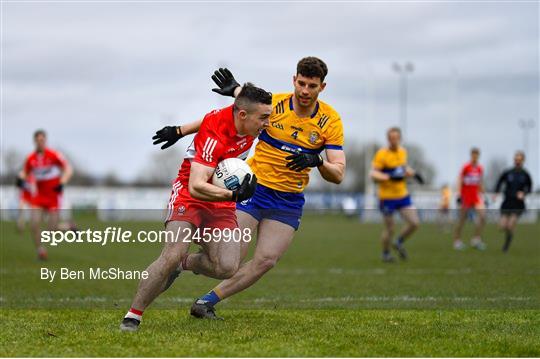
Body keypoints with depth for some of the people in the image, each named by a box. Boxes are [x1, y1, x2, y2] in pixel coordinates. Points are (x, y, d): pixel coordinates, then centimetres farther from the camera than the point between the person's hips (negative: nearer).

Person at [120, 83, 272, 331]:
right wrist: (235, 195, -43)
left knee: (227, 267, -15)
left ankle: (187, 264, 17)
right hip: (189, 197, -6)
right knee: (172, 256, -24)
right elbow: (196, 187, -34)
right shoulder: (214, 136, -28)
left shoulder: (248, 120, -6)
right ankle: (132, 317, -9)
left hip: (222, 203, 6)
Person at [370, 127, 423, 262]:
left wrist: (413, 174, 5)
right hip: (387, 197, -5)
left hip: (403, 195, 5)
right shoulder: (381, 154, -15)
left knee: (414, 223, -4)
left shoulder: (403, 151, 6)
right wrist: (390, 177, -31)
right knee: (389, 229, 2)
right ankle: (385, 253, 26)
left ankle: (399, 243, 22)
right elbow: (373, 174, -19)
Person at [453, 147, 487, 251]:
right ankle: (457, 240, 14)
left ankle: (476, 239, -7)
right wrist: (459, 195, -14)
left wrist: (482, 195, 18)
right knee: (461, 220, 1)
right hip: (466, 196, -4)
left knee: (482, 215, -14)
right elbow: (460, 182, -7)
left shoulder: (480, 168, 8)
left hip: (476, 197, 4)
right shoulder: (466, 167, -7)